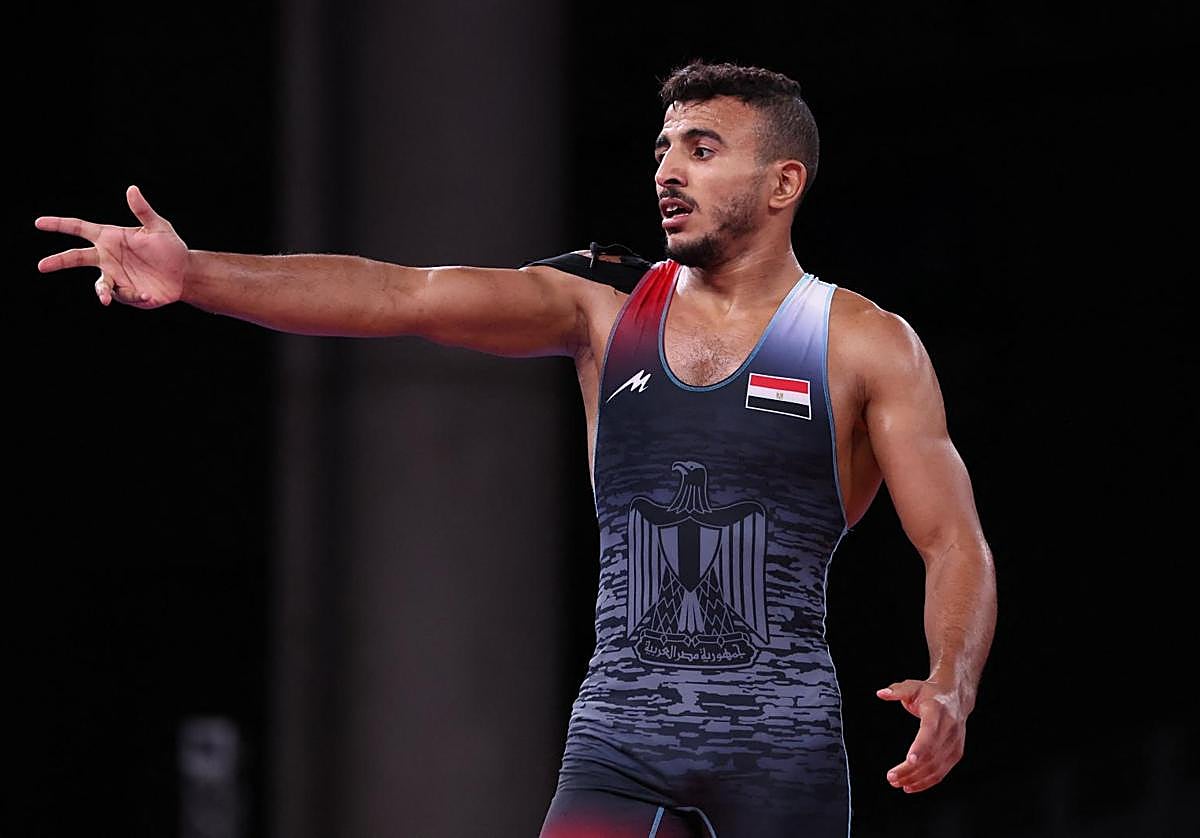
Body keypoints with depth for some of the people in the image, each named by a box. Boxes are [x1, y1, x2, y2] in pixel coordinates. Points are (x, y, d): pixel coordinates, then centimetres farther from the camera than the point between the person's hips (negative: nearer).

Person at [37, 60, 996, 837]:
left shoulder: (866, 345, 1)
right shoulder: (604, 305, 8)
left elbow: (954, 541, -2)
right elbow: (403, 294, -3)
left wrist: (951, 686, -23)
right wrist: (197, 274, -16)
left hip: (781, 740, -2)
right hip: (620, 733, 2)